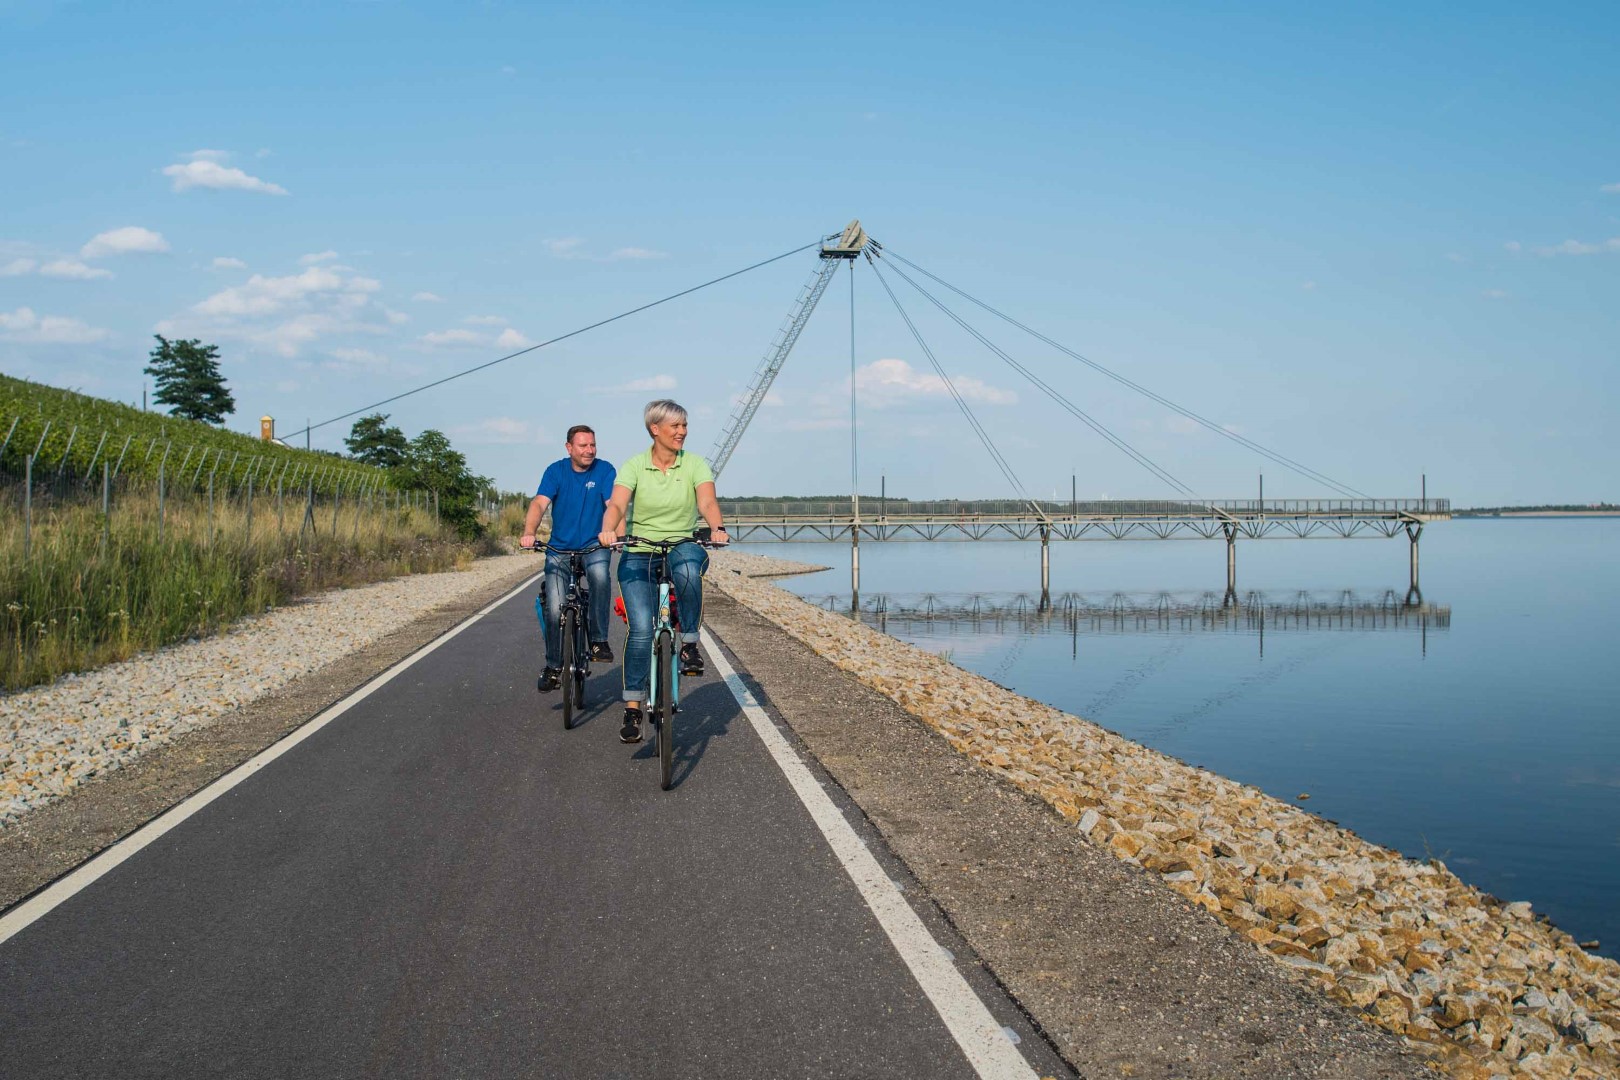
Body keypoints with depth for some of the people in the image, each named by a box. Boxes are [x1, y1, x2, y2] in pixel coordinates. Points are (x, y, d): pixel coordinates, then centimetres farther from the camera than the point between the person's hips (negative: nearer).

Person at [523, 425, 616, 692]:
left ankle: (599, 640, -20)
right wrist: (529, 533, -32)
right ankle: (553, 667, 11)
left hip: (594, 546, -1)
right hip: (560, 549, 1)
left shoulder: (605, 470, -4)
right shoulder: (556, 470, -2)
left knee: (599, 573, -34)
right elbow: (539, 503, -14)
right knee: (555, 609, -7)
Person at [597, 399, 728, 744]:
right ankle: (633, 707, -3)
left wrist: (717, 528, -37)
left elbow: (707, 501, -15)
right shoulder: (634, 466, -2)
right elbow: (616, 505, -16)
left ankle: (689, 643, -17)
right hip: (639, 554, -1)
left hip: (684, 546, 1)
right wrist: (608, 529, -38)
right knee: (641, 628, -16)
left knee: (687, 569, -37)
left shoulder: (694, 464, 0)